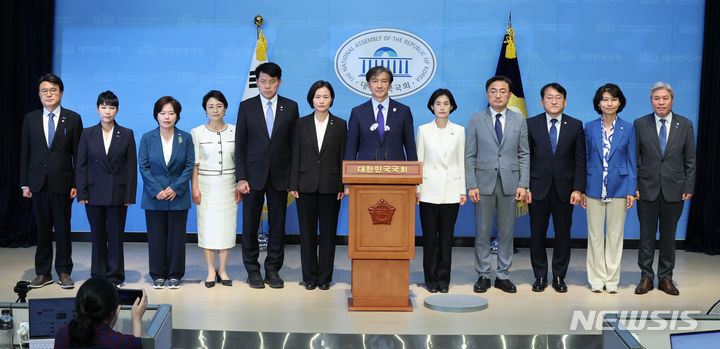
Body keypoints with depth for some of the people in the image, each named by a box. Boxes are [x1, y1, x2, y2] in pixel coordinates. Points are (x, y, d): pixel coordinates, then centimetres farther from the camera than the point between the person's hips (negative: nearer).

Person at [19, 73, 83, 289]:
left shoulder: (73, 119, 2)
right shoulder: (30, 119, 8)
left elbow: (78, 154, 1)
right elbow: (24, 153, 9)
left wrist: (77, 184, -5)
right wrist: (24, 183, 3)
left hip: (62, 183, -2)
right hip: (38, 183, 2)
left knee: (63, 229, 2)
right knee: (42, 229, 8)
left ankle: (64, 272, 12)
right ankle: (43, 273, 16)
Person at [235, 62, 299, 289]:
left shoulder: (290, 107, 4)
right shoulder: (246, 107, 3)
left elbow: (294, 144, 5)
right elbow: (240, 145, 2)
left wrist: (294, 177, 1)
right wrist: (241, 177, -6)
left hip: (279, 176, 1)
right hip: (253, 176, 0)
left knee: (278, 225, 5)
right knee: (250, 225, 4)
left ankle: (273, 270, 16)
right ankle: (253, 271, 15)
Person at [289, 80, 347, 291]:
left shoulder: (340, 125, 3)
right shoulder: (302, 124, 5)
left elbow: (343, 157, 2)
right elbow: (295, 156, 4)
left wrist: (343, 186, -4)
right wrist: (294, 185, -2)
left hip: (330, 187, 0)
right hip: (306, 185, 1)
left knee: (328, 232, 4)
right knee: (307, 232, 5)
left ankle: (325, 277, 13)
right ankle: (309, 277, 14)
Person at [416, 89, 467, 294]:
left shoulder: (459, 131, 7)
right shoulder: (424, 130, 4)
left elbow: (461, 162, 8)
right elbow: (418, 161, 4)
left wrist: (462, 190, 3)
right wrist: (416, 189, -2)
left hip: (451, 190, 1)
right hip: (429, 189, -1)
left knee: (446, 236, 3)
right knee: (429, 236, 1)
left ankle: (443, 279, 12)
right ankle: (431, 279, 11)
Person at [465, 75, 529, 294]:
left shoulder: (519, 120, 8)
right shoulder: (476, 120, 4)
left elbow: (524, 155, 7)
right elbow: (470, 155, 2)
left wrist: (523, 184, -1)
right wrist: (471, 185, -6)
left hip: (509, 183, 1)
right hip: (484, 182, -1)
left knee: (507, 232, 6)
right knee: (482, 232, 3)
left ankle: (503, 276, 15)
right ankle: (483, 275, 13)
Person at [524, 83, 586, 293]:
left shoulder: (575, 126, 4)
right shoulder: (531, 124, 3)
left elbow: (580, 161, 2)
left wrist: (578, 189, -6)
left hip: (564, 189, 0)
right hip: (538, 188, 0)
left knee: (563, 234, 5)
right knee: (537, 234, 5)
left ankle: (559, 277, 17)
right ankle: (540, 276, 17)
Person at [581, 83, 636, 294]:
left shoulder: (627, 129, 3)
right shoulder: (590, 128, 4)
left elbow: (631, 161, 4)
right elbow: (584, 159, 6)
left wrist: (631, 190, -2)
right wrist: (581, 189, 1)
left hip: (618, 188, 0)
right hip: (594, 188, 0)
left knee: (615, 235, 5)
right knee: (595, 235, 4)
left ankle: (612, 279, 14)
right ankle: (597, 279, 13)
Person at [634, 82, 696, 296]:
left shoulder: (685, 125, 3)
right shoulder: (640, 124, 1)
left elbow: (690, 160, 5)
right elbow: (633, 159, 2)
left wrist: (689, 188, -1)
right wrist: (633, 186, -4)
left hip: (674, 190, 1)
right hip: (647, 188, 0)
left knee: (669, 236, 8)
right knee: (646, 235, 5)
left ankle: (666, 278, 19)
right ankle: (646, 277, 15)